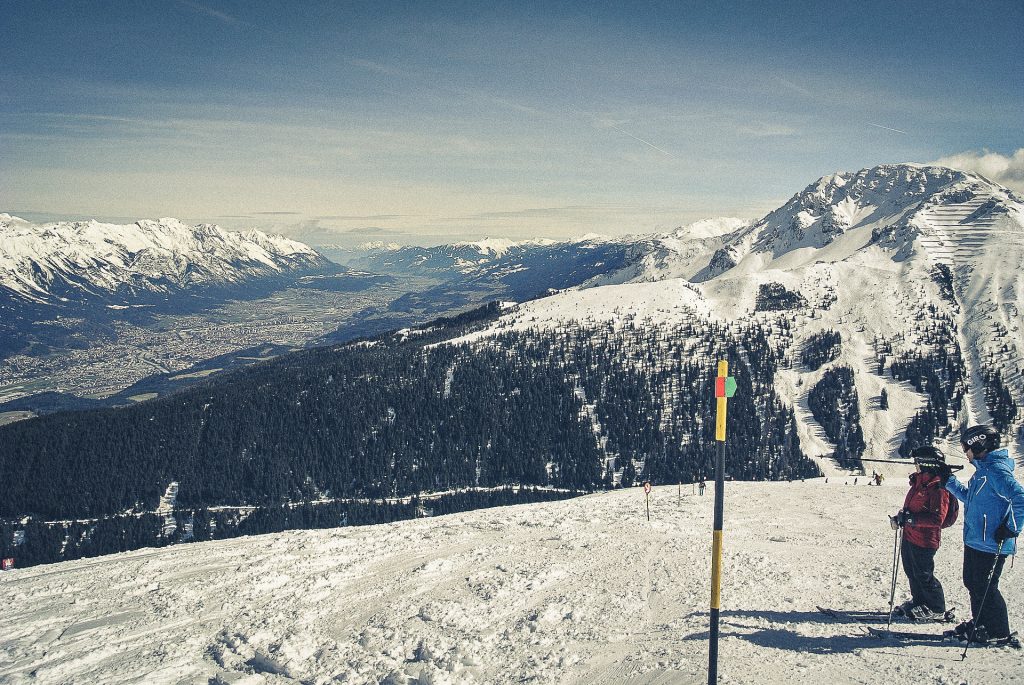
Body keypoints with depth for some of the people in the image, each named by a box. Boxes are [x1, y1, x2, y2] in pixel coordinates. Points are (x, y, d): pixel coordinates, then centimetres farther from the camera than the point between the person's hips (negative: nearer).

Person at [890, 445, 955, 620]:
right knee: (911, 571, 20)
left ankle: (937, 610, 18)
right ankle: (918, 601, 37)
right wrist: (901, 517, 5)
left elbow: (937, 519, -26)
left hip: (925, 540, -9)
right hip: (910, 535, 9)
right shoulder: (920, 480, 7)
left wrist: (911, 518, -28)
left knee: (923, 575, 3)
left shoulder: (938, 487, -22)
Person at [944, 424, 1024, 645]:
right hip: (974, 541, 10)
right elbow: (969, 497, 29)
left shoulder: (996, 469, -18)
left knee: (985, 588, -2)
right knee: (972, 584, 18)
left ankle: (999, 632, 10)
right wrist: (949, 481, 23)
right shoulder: (983, 469, 14)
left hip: (990, 544, -10)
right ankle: (979, 623, 30)